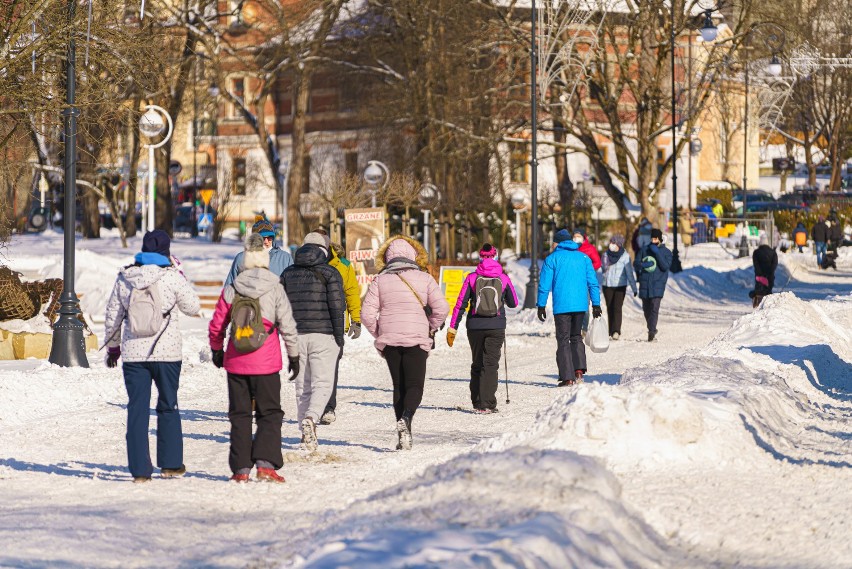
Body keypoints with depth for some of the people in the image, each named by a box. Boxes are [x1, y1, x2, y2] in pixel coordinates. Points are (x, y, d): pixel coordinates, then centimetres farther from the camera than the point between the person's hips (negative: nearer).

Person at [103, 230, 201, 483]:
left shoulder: (124, 279, 1)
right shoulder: (172, 277, -9)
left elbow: (112, 316, 9)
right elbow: (193, 307, 3)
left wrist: (112, 347, 22)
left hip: (133, 354, 2)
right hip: (166, 353, -2)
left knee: (137, 410, 4)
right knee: (168, 407, 13)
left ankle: (140, 469, 1)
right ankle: (170, 464, 18)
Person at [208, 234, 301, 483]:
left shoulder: (231, 290, -1)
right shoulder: (275, 290, -6)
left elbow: (216, 325, 4)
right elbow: (287, 325, -3)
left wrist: (216, 350, 21)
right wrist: (294, 355, 9)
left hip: (235, 362, 2)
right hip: (266, 364, -2)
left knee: (239, 415, 9)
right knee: (270, 414, 6)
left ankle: (241, 468, 7)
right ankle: (265, 462, -9)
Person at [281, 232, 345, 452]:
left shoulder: (288, 273, 10)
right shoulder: (329, 273, -2)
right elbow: (337, 306, -8)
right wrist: (339, 336, -3)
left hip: (296, 335, 4)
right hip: (323, 335, -4)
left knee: (302, 385, 10)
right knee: (322, 382, -2)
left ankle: (307, 433, 8)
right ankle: (310, 418, -27)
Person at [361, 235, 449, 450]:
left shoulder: (380, 280, 3)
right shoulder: (424, 278, 1)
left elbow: (367, 313, -3)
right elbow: (441, 308, -5)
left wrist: (379, 334, 11)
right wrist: (430, 329, 10)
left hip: (389, 341, 2)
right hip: (417, 339, -2)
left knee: (399, 386, 12)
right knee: (414, 385, 1)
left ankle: (404, 437, 7)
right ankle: (406, 418, -29)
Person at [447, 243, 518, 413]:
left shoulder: (472, 278, -1)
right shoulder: (503, 278, -1)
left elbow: (461, 304, -3)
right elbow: (513, 303, 9)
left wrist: (452, 328, 1)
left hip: (475, 326, 1)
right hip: (496, 327, -1)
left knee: (477, 364, 15)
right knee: (490, 364, -1)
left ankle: (477, 402, 19)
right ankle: (487, 404, -11)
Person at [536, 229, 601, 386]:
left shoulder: (552, 259, -1)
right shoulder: (584, 258, 10)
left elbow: (544, 284, -3)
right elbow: (593, 283, 8)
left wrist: (541, 306, 2)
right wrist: (596, 304, 11)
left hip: (561, 306, -4)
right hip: (580, 305, 4)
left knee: (563, 340, 2)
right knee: (576, 337, 19)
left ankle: (568, 377, -4)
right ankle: (579, 370, 3)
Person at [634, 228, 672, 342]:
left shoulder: (666, 252, 4)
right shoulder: (644, 250, 10)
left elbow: (665, 266, -9)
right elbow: (636, 263, 6)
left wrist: (657, 253, -16)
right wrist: (644, 265, -16)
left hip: (657, 284, -3)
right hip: (645, 284, 3)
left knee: (654, 308, -16)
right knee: (646, 309, 10)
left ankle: (652, 332, -21)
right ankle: (651, 329, 27)